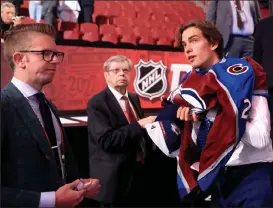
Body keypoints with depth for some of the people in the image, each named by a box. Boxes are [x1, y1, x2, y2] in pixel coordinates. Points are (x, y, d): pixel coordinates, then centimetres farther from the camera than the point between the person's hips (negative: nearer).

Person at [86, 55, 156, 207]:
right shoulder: (97, 103, -14)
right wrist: (139, 125, -26)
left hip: (137, 174, 8)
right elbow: (106, 140, -26)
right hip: (114, 179, -7)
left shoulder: (134, 98, 10)